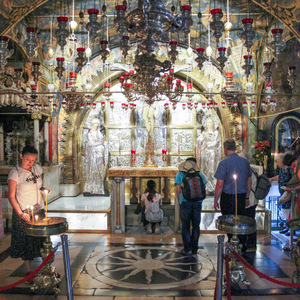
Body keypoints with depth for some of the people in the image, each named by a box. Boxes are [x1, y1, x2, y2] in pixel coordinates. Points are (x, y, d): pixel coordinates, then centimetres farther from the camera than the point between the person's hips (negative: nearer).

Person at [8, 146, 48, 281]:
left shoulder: (37, 168, 6)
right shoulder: (15, 172, -10)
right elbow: (11, 196, -13)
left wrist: (43, 189, -2)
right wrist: (20, 213, -23)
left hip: (39, 210, 5)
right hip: (24, 213, -5)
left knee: (42, 239, 6)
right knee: (26, 241, 3)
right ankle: (29, 271, 16)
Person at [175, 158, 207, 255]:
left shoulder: (180, 174, 5)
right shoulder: (200, 174, 10)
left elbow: (178, 190, -2)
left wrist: (179, 201, 10)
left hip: (185, 202, -2)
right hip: (197, 202, 2)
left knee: (185, 226, 5)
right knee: (196, 226, 12)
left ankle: (187, 249, 6)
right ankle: (194, 248, 19)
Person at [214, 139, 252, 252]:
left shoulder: (224, 163, -12)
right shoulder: (245, 162, 5)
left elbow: (219, 184, -14)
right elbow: (249, 182, 12)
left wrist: (215, 200, -5)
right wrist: (247, 197, 22)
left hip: (228, 197, -5)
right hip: (241, 197, 5)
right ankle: (243, 246, 25)